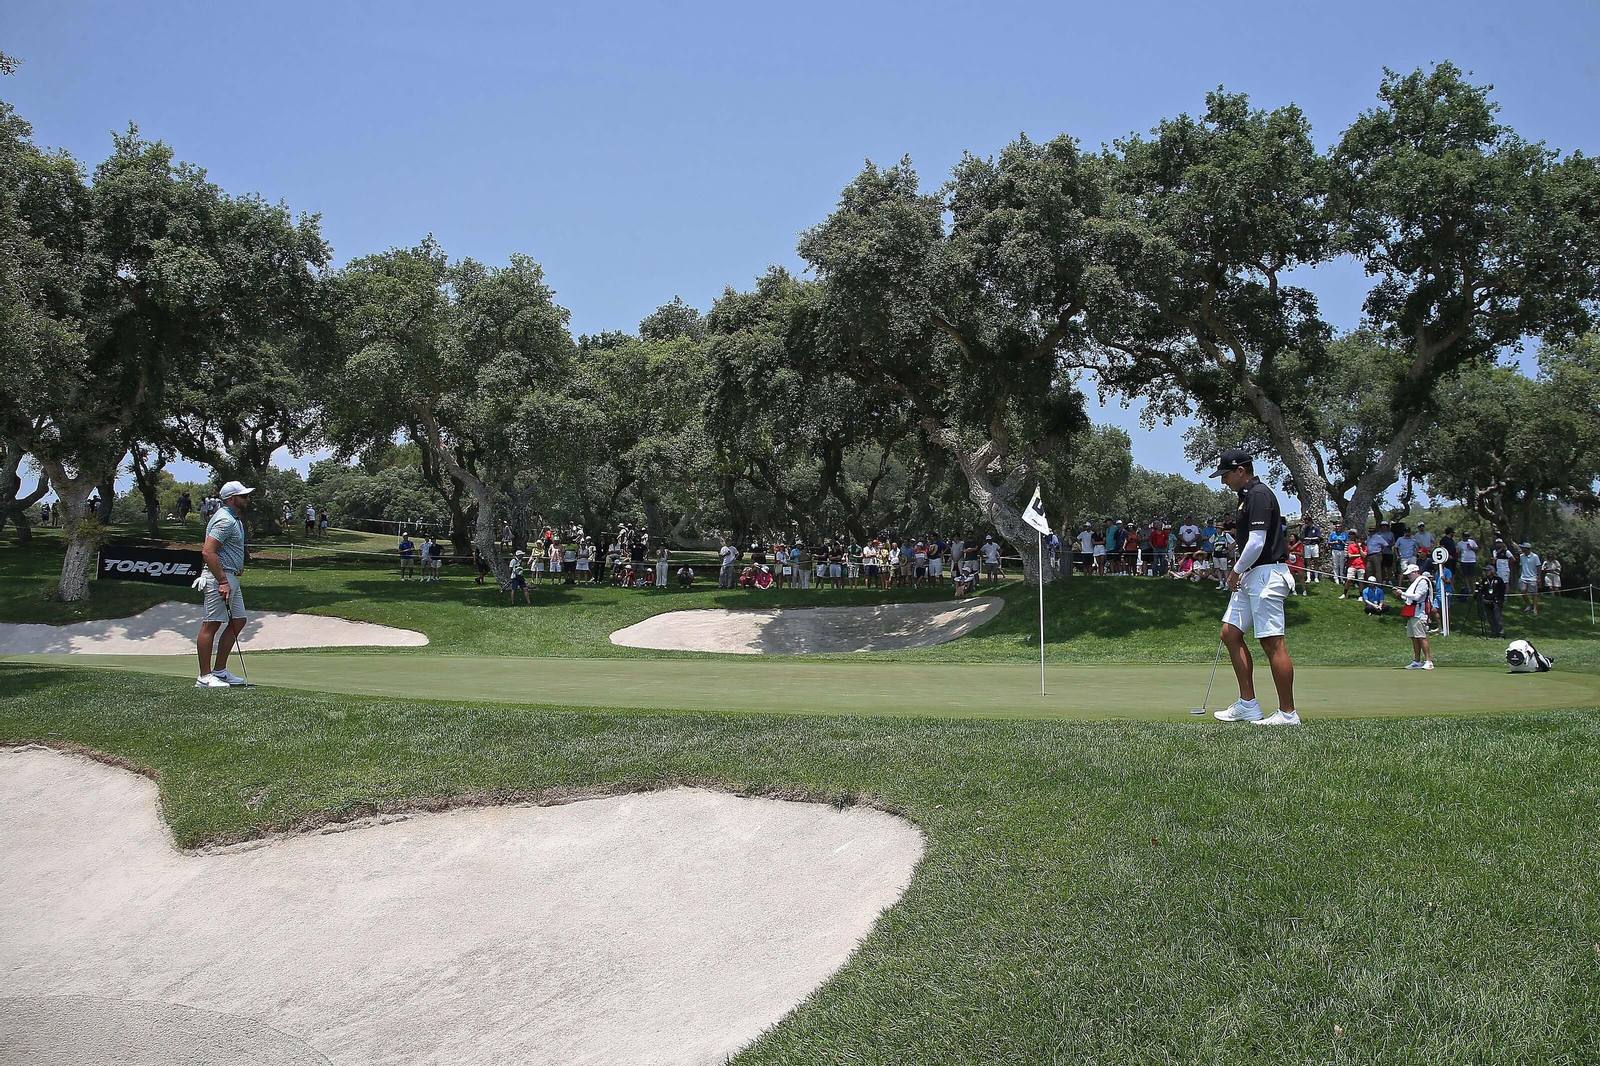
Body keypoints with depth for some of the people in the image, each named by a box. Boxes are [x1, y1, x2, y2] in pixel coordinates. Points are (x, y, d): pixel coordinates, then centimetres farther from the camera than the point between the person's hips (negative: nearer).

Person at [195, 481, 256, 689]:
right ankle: (205, 677, -2)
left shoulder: (234, 519, 17)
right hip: (219, 578, -11)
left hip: (230, 578, 11)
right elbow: (208, 552, -24)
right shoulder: (224, 520, -16)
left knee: (238, 621, 12)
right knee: (211, 625, -5)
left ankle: (220, 671, 17)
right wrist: (222, 582, -25)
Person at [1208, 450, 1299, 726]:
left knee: (1272, 642, -8)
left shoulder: (1259, 495, -14)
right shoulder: (1247, 495, 18)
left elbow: (1257, 542, -21)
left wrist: (1235, 572, -9)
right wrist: (1238, 574, 16)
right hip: (1250, 577, 11)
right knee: (1230, 633, 8)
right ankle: (1248, 705, 12)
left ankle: (1288, 713, -2)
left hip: (1266, 575, -11)